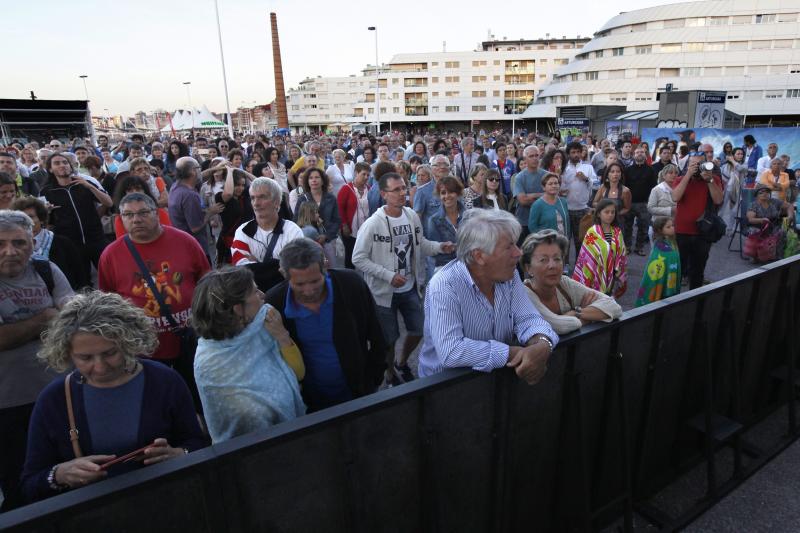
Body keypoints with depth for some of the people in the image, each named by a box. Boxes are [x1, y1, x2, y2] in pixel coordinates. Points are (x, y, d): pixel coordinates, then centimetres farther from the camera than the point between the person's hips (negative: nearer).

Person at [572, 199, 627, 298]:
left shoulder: (617, 233, 2)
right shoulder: (592, 233, -12)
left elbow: (621, 256, 7)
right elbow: (586, 258, -9)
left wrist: (619, 276, 5)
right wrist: (587, 280, -8)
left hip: (611, 278, 4)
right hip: (596, 278, -4)